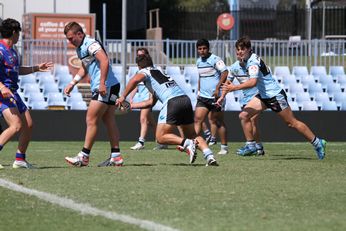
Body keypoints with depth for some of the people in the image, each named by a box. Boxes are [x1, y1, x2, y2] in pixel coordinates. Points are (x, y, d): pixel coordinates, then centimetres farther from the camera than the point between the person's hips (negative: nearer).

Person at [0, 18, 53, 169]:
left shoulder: (12, 50, 18)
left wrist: (36, 68, 33)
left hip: (13, 93, 10)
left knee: (28, 125, 10)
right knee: (16, 126, -23)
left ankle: (20, 160, 18)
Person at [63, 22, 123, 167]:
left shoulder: (91, 44, -13)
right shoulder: (80, 48, 18)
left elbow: (104, 61, -25)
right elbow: (84, 68, 32)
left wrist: (102, 83, -28)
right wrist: (72, 83, 24)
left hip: (105, 88, -10)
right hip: (109, 88, 10)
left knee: (91, 120, -7)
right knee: (109, 121, 9)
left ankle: (84, 156, -4)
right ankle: (116, 157, 9)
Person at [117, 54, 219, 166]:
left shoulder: (145, 71, 14)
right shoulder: (159, 72, 37)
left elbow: (135, 80, -12)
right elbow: (151, 102, 40)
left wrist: (123, 97, -4)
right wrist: (130, 106, 43)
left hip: (172, 102, -7)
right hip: (186, 99, 7)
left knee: (161, 137, 0)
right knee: (192, 135, 16)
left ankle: (187, 143, -21)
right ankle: (209, 156, -4)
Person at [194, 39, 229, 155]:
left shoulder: (215, 59, -10)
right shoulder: (199, 61, 13)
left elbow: (225, 72, -19)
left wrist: (217, 88, -23)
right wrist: (199, 90, 19)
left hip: (215, 97, -6)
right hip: (203, 97, 6)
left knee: (218, 122, 1)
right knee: (197, 120, -5)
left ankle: (224, 147, 11)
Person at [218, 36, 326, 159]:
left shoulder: (253, 62, -24)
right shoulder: (247, 59, 5)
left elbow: (253, 82, -38)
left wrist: (235, 87, -39)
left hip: (275, 95, -9)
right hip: (264, 96, 9)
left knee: (292, 123, 0)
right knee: (244, 115, -4)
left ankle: (317, 143, 12)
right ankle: (250, 145, 2)